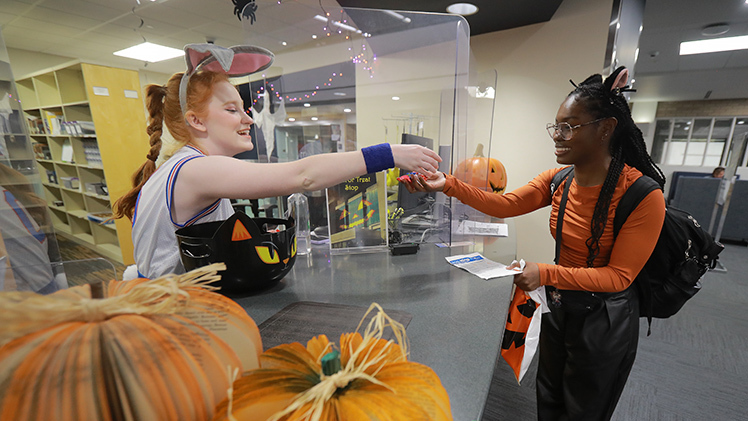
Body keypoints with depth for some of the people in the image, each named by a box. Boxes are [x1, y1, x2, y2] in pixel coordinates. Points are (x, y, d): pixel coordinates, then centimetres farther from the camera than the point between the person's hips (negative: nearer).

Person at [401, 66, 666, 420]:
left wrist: (546, 274, -34)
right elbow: (504, 205, -9)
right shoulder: (558, 181, -7)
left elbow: (618, 276, -21)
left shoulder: (643, 195, -24)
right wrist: (448, 185, -18)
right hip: (559, 307, 5)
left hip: (605, 321, -5)